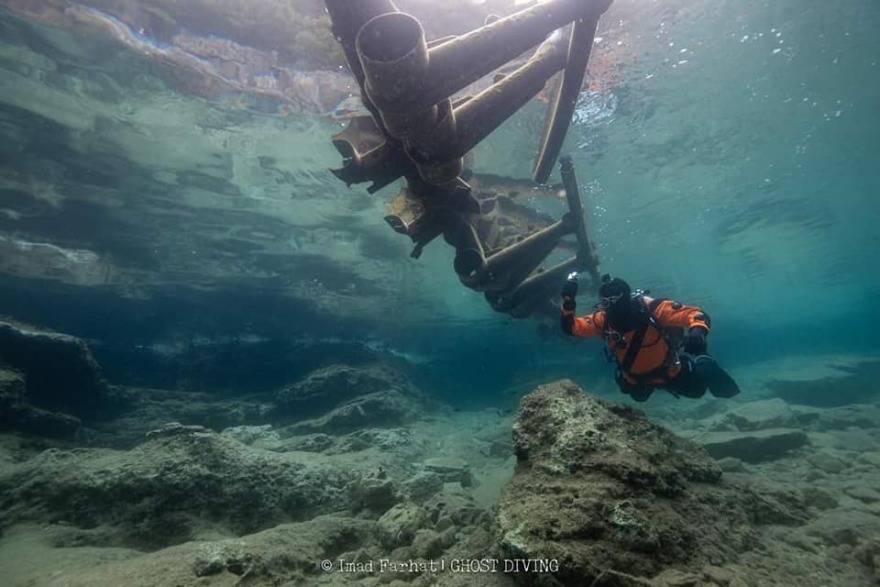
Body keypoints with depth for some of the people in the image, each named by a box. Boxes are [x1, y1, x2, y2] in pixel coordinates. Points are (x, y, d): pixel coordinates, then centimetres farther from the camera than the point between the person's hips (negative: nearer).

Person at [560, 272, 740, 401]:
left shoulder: (652, 308, -34)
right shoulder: (602, 319, -26)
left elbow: (695, 314, -32)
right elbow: (571, 327, -24)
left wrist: (697, 331, -54)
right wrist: (568, 300, -39)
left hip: (670, 370, -3)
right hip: (637, 378, 3)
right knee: (639, 396, 28)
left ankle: (700, 364, 34)